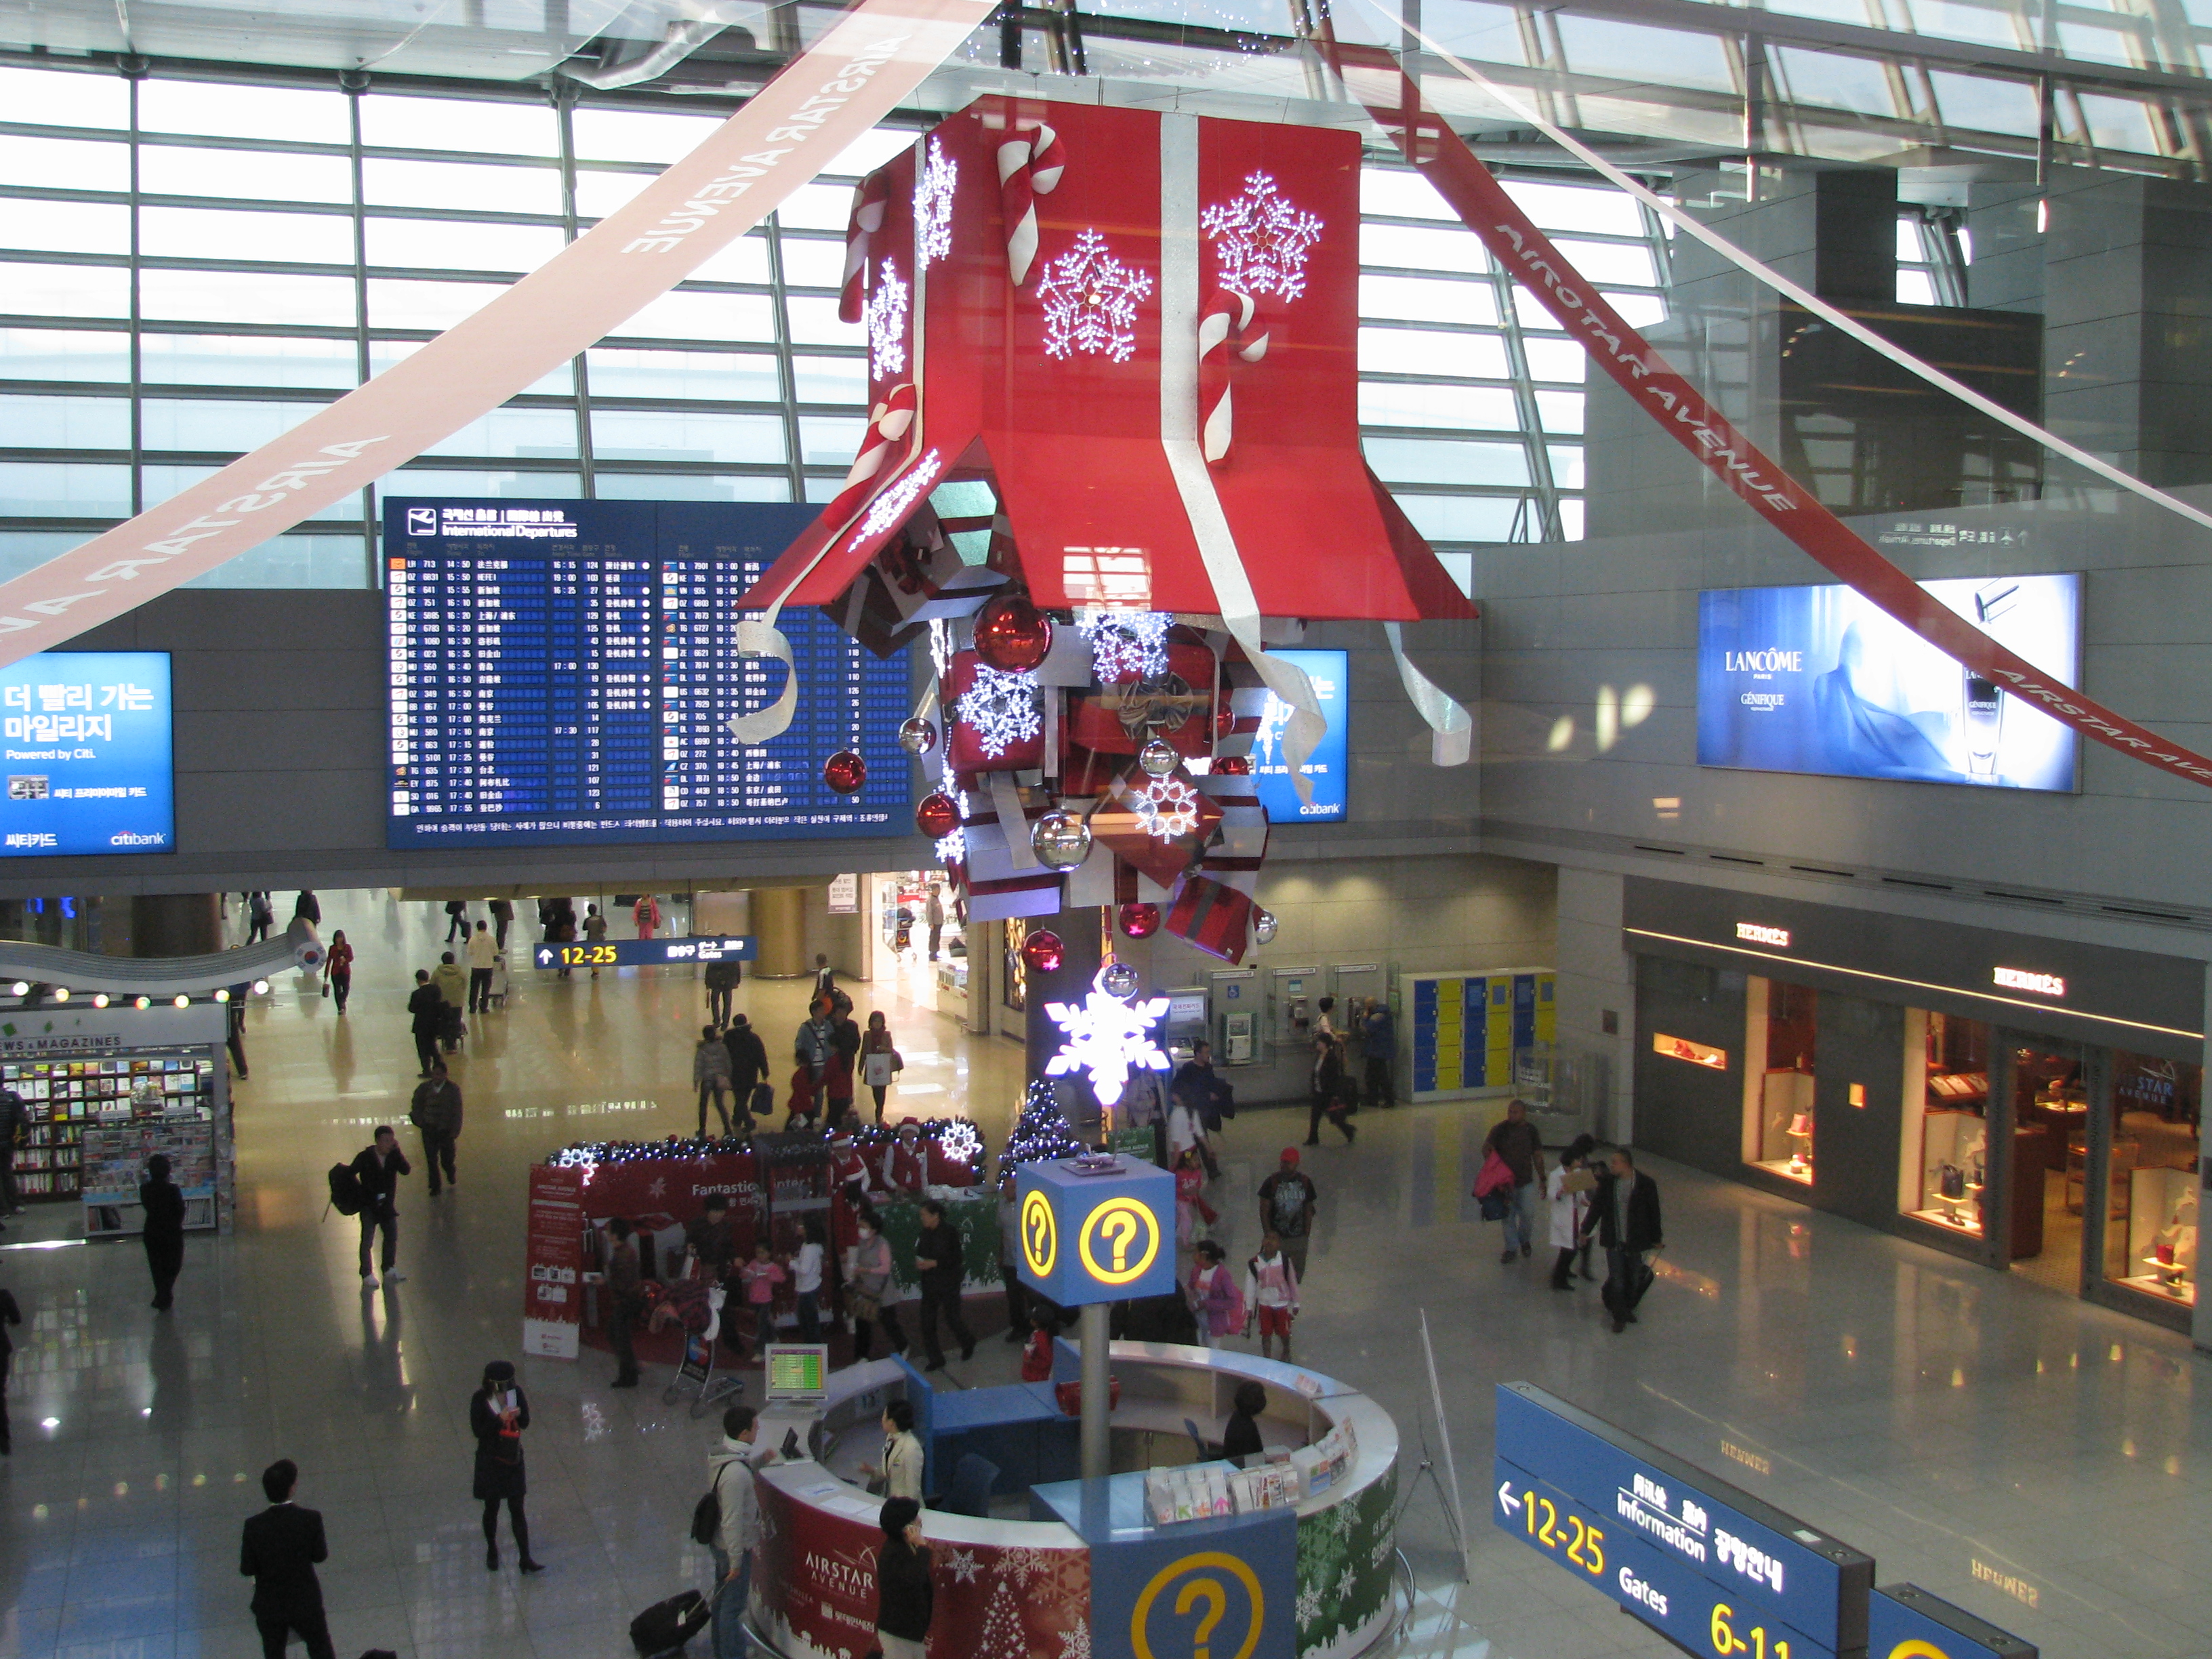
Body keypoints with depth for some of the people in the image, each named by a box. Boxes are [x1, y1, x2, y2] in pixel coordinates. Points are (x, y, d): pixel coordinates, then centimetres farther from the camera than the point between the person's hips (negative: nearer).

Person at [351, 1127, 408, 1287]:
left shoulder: (394, 1156, -2)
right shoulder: (365, 1157, -11)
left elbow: (407, 1170, -17)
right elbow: (351, 1175, -3)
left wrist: (397, 1151, -23)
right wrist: (359, 1191, -8)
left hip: (387, 1204, 4)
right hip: (369, 1205, -4)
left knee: (392, 1237, 10)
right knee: (367, 1240, -6)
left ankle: (388, 1271, 23)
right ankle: (367, 1276, -1)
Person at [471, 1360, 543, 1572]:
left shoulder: (516, 1393, -5)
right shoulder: (480, 1399, -14)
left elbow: (525, 1423, 1)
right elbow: (478, 1430, -16)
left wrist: (519, 1415, -20)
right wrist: (499, 1419, -28)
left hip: (513, 1459, 2)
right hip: (490, 1460, -2)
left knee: (517, 1510, 4)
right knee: (492, 1509, 14)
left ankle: (525, 1559, 7)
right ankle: (492, 1552, 35)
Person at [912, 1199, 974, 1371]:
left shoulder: (949, 1232, -12)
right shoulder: (924, 1234, 3)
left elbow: (955, 1258, -13)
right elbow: (919, 1255, 13)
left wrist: (933, 1263, -21)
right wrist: (919, 1264, -9)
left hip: (949, 1284, -5)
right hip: (930, 1284, 5)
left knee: (952, 1318, 4)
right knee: (927, 1322, 1)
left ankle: (968, 1344, 34)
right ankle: (935, 1359, 13)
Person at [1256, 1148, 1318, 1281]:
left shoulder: (1305, 1182, 0)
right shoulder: (1272, 1182, -8)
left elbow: (1308, 1211, 8)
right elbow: (1264, 1211, -4)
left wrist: (1307, 1235, 6)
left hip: (1299, 1237, 2)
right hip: (1277, 1237, -2)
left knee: (1297, 1273, 8)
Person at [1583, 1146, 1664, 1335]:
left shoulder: (1646, 1184, -13)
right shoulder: (1607, 1182, -6)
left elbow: (1654, 1213, -2)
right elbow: (1596, 1207, 5)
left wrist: (1656, 1238, 4)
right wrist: (1585, 1231, 9)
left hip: (1635, 1242, -1)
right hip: (1613, 1241, 1)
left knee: (1634, 1279, 15)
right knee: (1617, 1280, 1)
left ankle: (1629, 1308, 38)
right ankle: (1620, 1317, 15)